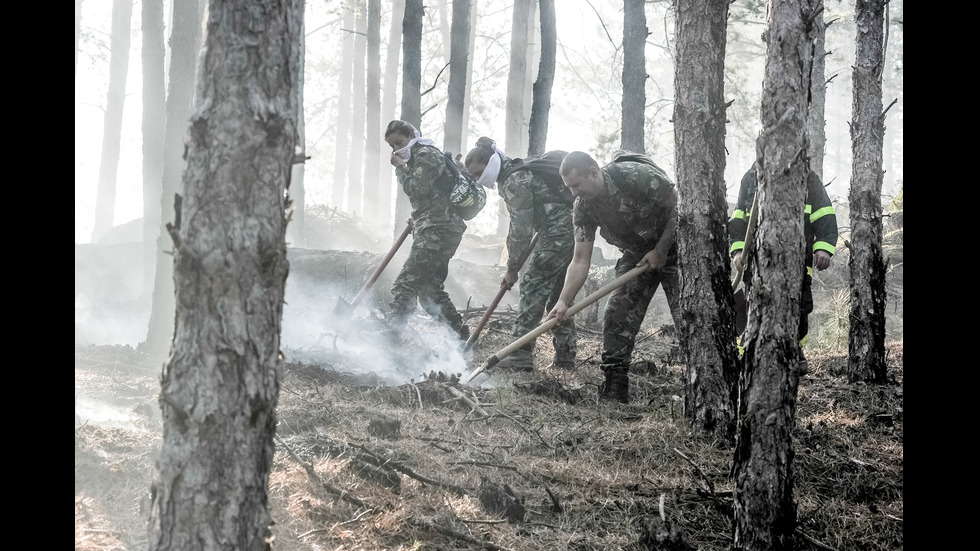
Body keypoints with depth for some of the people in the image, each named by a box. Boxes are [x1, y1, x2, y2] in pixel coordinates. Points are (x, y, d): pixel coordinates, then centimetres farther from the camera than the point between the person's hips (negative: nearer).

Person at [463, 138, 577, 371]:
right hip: (573, 231, 10)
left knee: (533, 286, -9)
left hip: (558, 233, -10)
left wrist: (512, 269, -7)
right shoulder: (513, 173, 17)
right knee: (558, 292, 14)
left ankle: (521, 356, -13)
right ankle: (565, 358, 16)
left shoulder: (515, 181, -14)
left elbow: (521, 231, -14)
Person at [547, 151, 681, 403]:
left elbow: (679, 207, -19)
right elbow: (580, 261, -11)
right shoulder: (584, 207, -12)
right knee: (617, 316, -5)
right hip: (637, 254, 5)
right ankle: (613, 393, 2)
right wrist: (563, 302, -22)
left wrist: (660, 250, -19)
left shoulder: (638, 176, -29)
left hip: (673, 247, -5)